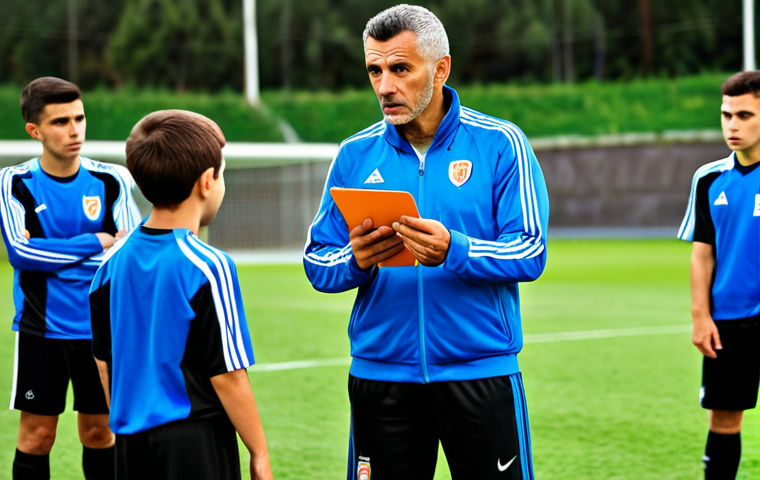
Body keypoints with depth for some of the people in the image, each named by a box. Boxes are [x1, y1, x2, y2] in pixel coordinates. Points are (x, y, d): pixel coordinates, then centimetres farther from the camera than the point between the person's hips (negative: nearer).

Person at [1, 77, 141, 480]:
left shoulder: (111, 180, -2)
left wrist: (52, 255, -15)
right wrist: (97, 242, -13)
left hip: (99, 329, 1)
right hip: (40, 329, -1)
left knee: (99, 430, 10)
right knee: (37, 433, 4)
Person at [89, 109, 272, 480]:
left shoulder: (113, 261, 4)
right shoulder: (207, 268, -15)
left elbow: (104, 362, 12)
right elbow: (227, 375, -14)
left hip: (131, 440, 6)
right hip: (195, 443, -6)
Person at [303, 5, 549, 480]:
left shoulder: (500, 144, -3)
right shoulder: (355, 155, 7)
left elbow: (531, 253, -9)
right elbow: (316, 263, 6)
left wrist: (453, 252, -26)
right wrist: (355, 262, -16)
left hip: (480, 372, -2)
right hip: (380, 375, 3)